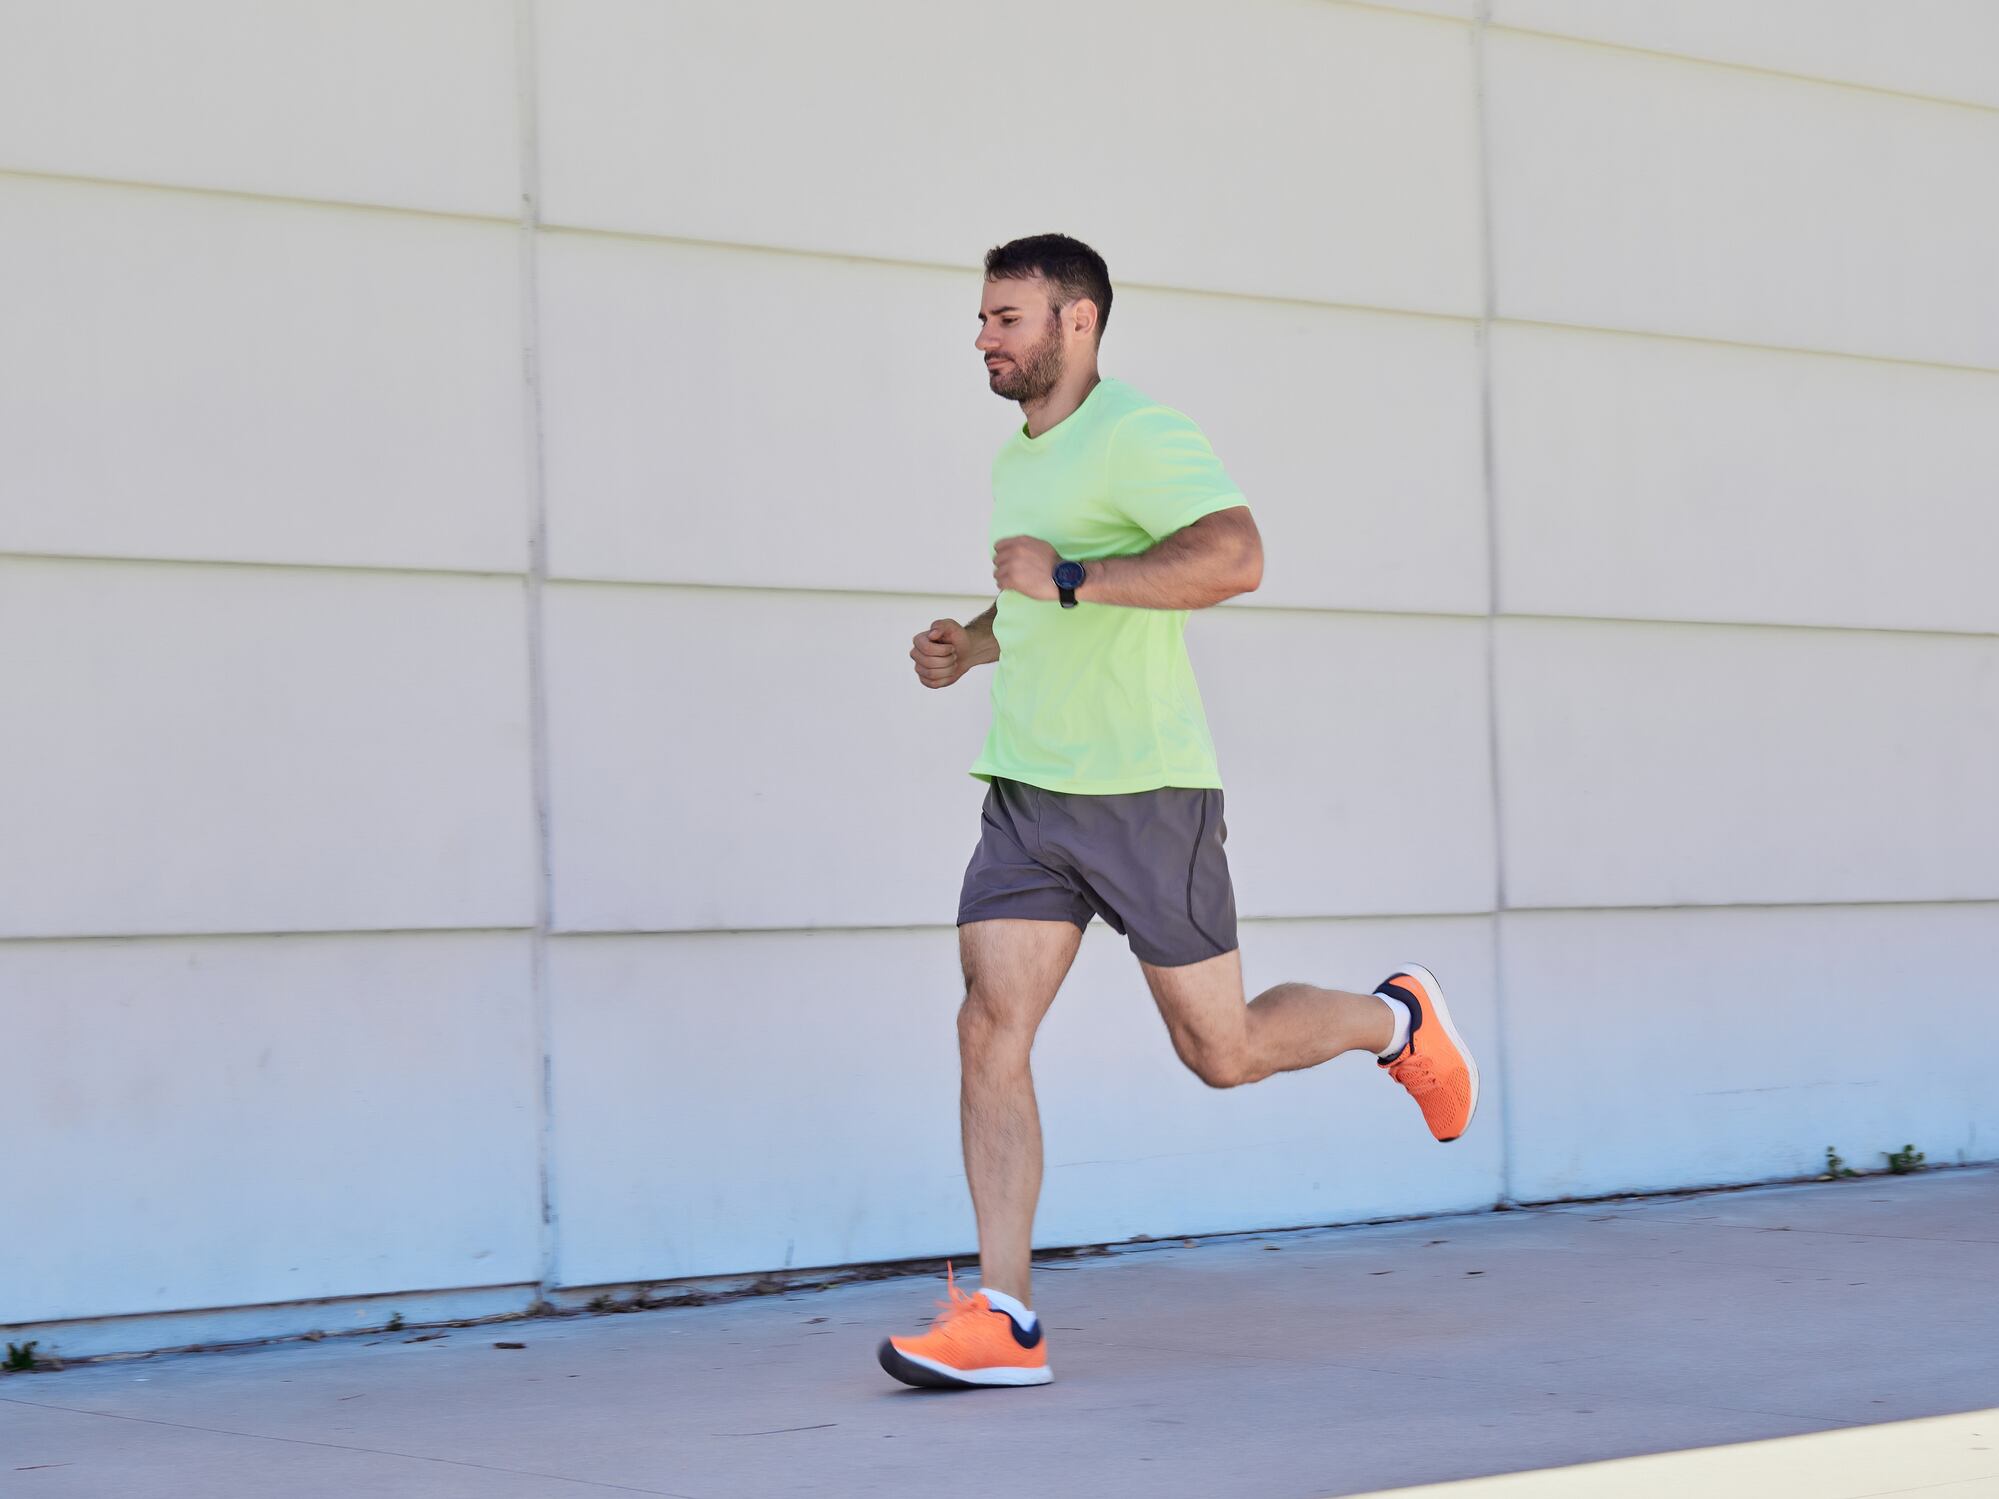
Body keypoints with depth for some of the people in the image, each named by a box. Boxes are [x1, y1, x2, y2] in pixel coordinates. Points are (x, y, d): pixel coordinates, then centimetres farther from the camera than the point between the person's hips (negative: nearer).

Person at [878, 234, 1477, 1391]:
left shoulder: (1140, 436, -11)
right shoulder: (1020, 459, 17)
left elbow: (1235, 558, -29)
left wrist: (1067, 580, -31)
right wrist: (971, 644, 17)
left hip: (1144, 789, -7)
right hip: (1028, 791, 7)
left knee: (1222, 1052, 3)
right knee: (990, 1029, -8)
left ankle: (1398, 1021, 32)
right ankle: (1002, 1319, -8)